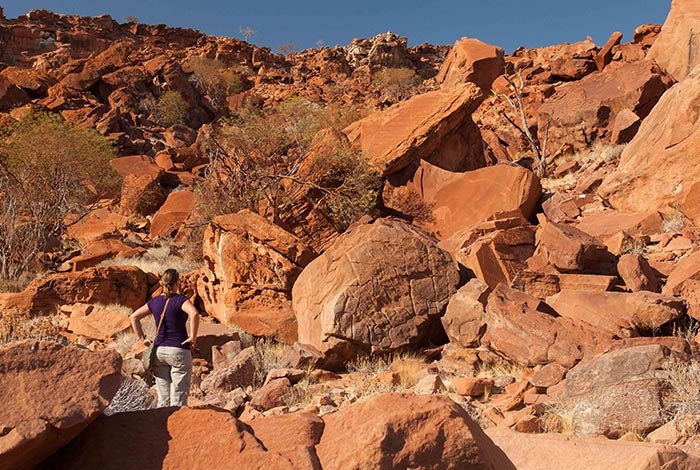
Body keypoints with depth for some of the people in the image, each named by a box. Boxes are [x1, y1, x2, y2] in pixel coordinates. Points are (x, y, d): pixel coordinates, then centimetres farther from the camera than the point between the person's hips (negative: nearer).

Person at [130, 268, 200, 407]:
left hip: (159, 350, 5)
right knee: (178, 400, 2)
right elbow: (194, 313, -28)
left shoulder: (154, 302, 7)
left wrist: (142, 338, 12)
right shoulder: (180, 300, -10)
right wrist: (193, 337, -19)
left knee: (163, 399, 13)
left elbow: (134, 317, 11)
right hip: (179, 350, -5)